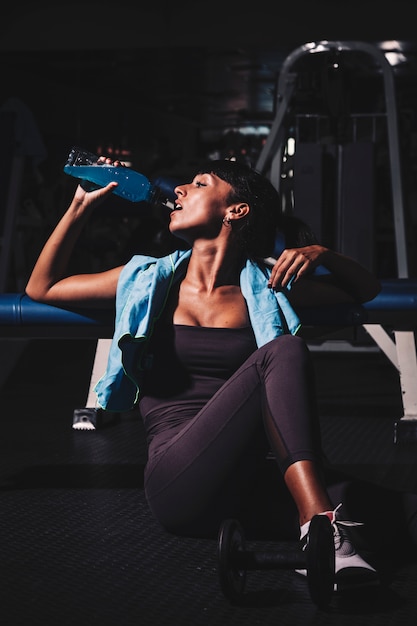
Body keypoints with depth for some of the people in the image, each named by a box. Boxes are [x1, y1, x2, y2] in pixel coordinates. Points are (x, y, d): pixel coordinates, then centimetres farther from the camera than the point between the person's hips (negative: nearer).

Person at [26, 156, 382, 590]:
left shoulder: (262, 288, 16)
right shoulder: (151, 281, 18)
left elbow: (366, 289, 26)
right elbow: (42, 287, 26)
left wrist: (321, 255, 5)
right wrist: (82, 206, 21)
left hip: (243, 481, 2)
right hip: (175, 482, -2)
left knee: (287, 350, -27)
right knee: (284, 351, -24)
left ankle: (315, 518, -44)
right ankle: (321, 523, -42)